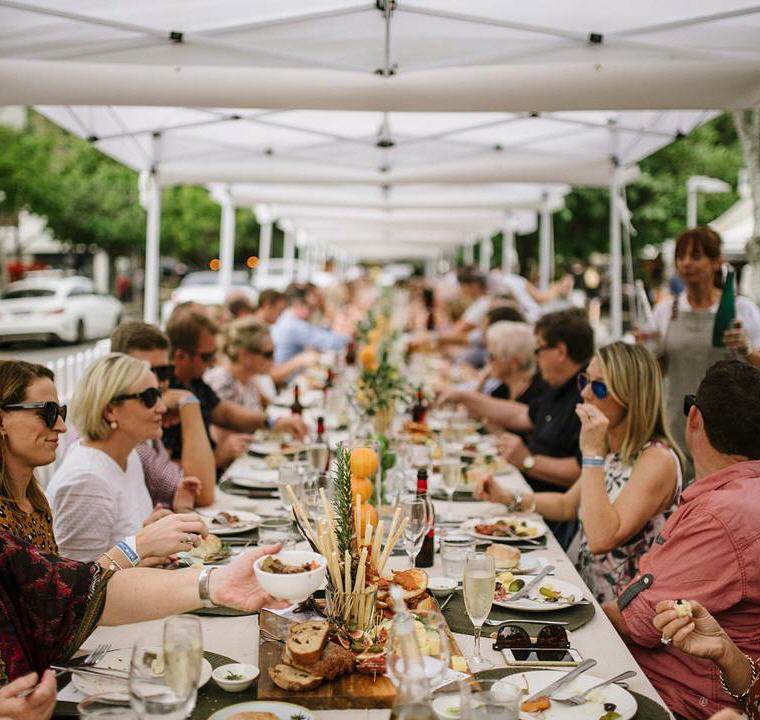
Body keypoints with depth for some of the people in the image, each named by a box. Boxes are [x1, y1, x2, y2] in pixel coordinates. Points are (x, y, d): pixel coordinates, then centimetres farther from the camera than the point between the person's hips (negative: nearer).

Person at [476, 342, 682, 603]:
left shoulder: (658, 460, -18)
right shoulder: (610, 451, 10)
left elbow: (602, 539, -28)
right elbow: (568, 505, 26)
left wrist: (591, 453, -26)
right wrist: (509, 498, 11)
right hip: (581, 590, 8)